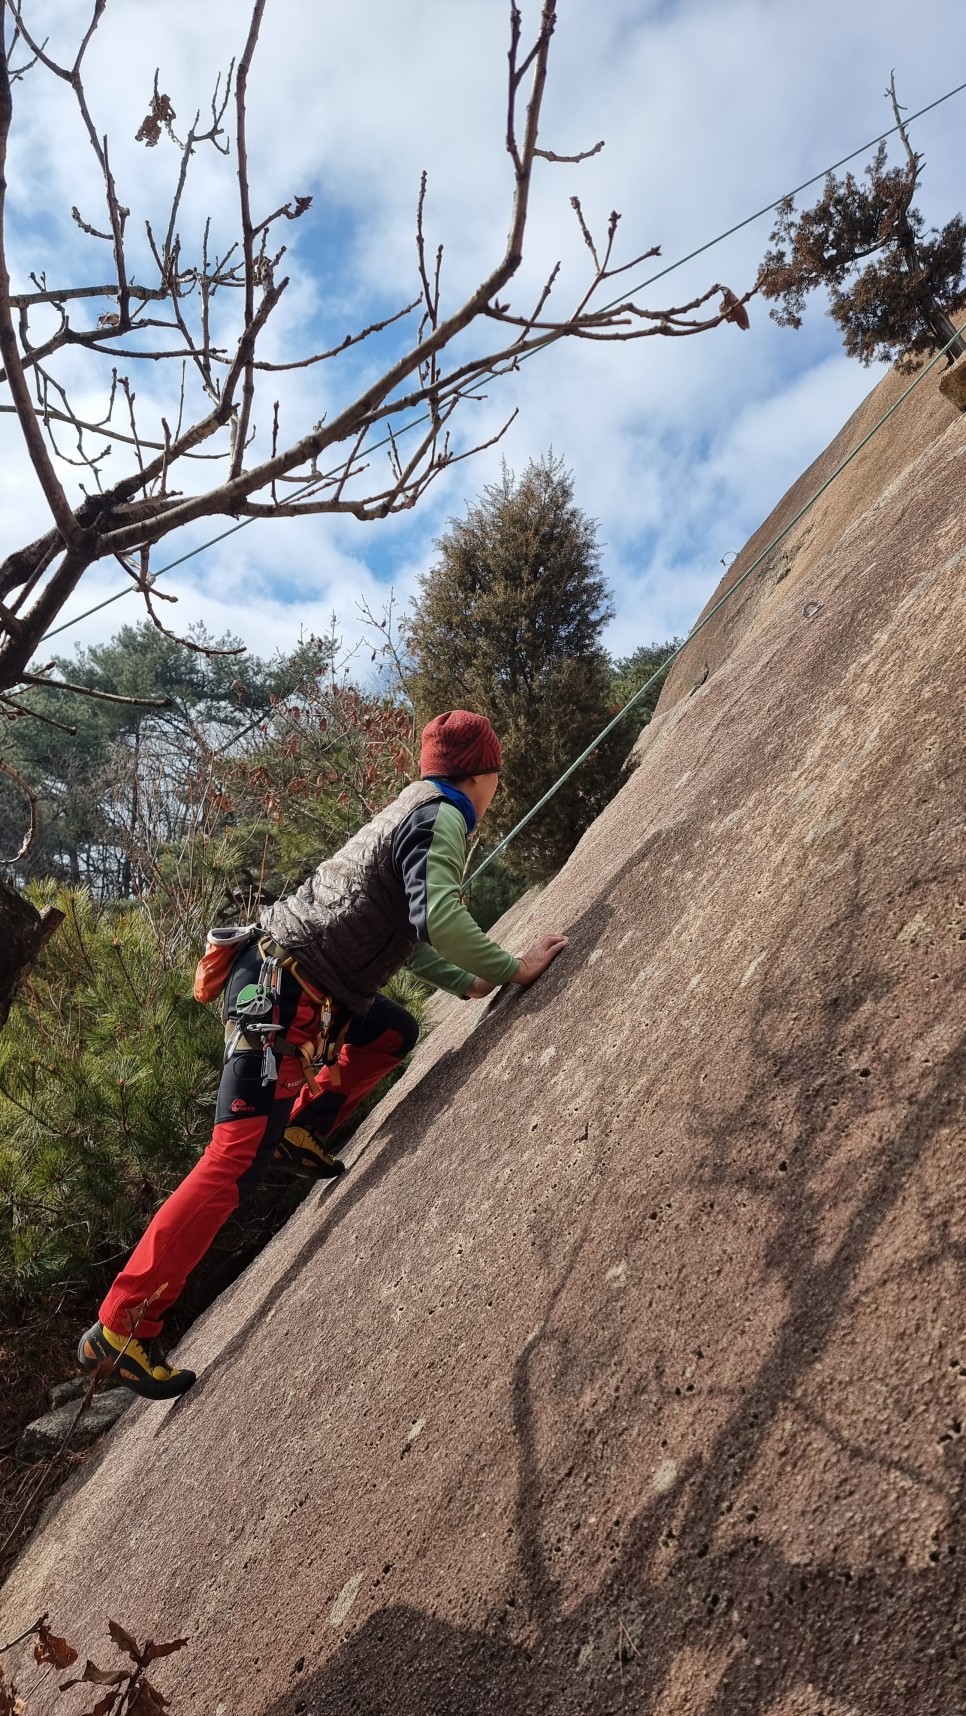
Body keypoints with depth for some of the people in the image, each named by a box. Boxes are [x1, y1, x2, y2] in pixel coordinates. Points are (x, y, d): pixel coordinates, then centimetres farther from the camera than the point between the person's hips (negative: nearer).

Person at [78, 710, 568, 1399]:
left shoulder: (417, 808, 17)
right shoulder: (441, 817, -11)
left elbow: (402, 924, 25)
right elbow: (439, 917, -28)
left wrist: (466, 982, 23)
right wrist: (512, 968, -15)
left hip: (284, 975, 10)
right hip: (280, 993, -10)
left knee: (395, 1033, 24)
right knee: (237, 1161, -8)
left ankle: (301, 1134, 19)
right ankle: (122, 1328, -2)